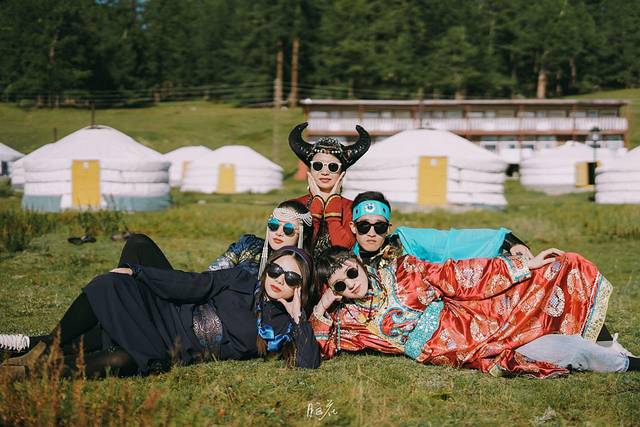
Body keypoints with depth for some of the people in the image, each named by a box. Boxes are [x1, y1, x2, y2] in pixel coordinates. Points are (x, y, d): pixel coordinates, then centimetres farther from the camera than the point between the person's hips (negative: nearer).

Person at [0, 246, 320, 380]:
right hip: (165, 316, 3)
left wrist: (298, 316, -15)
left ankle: (40, 367, -16)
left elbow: (309, 362, -14)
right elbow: (191, 285, 2)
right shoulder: (241, 281, 4)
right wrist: (134, 272, -1)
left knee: (122, 362, -35)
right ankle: (41, 350, -10)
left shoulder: (284, 324, -1)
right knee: (109, 286, -24)